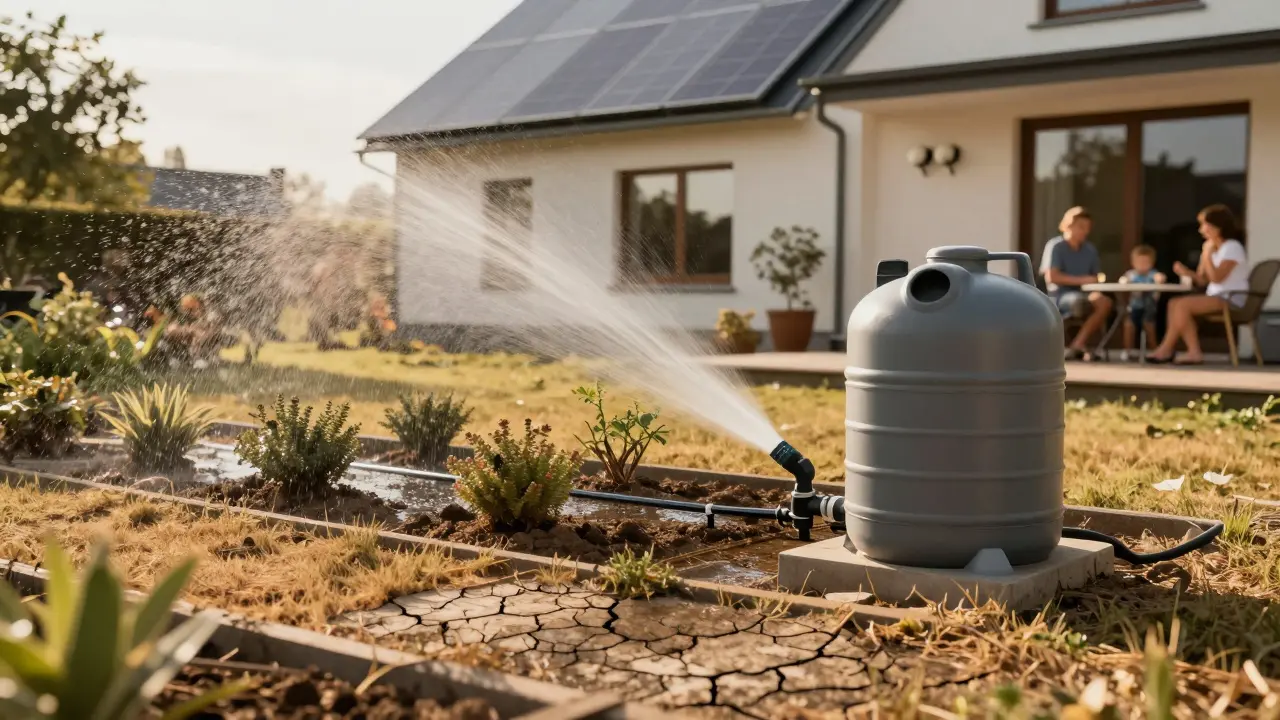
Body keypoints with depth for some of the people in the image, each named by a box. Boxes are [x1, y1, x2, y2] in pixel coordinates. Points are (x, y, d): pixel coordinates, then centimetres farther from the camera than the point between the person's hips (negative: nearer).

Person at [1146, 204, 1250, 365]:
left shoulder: (1232, 247, -10)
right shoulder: (1212, 248, 16)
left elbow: (1217, 278, -21)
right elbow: (1202, 281, 14)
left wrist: (1207, 254, -16)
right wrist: (1186, 273, -4)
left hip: (1230, 299, -9)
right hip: (1216, 297, 9)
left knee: (1183, 305, -24)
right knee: (1174, 303, -6)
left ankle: (1167, 350, -15)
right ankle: (1194, 352, -15)